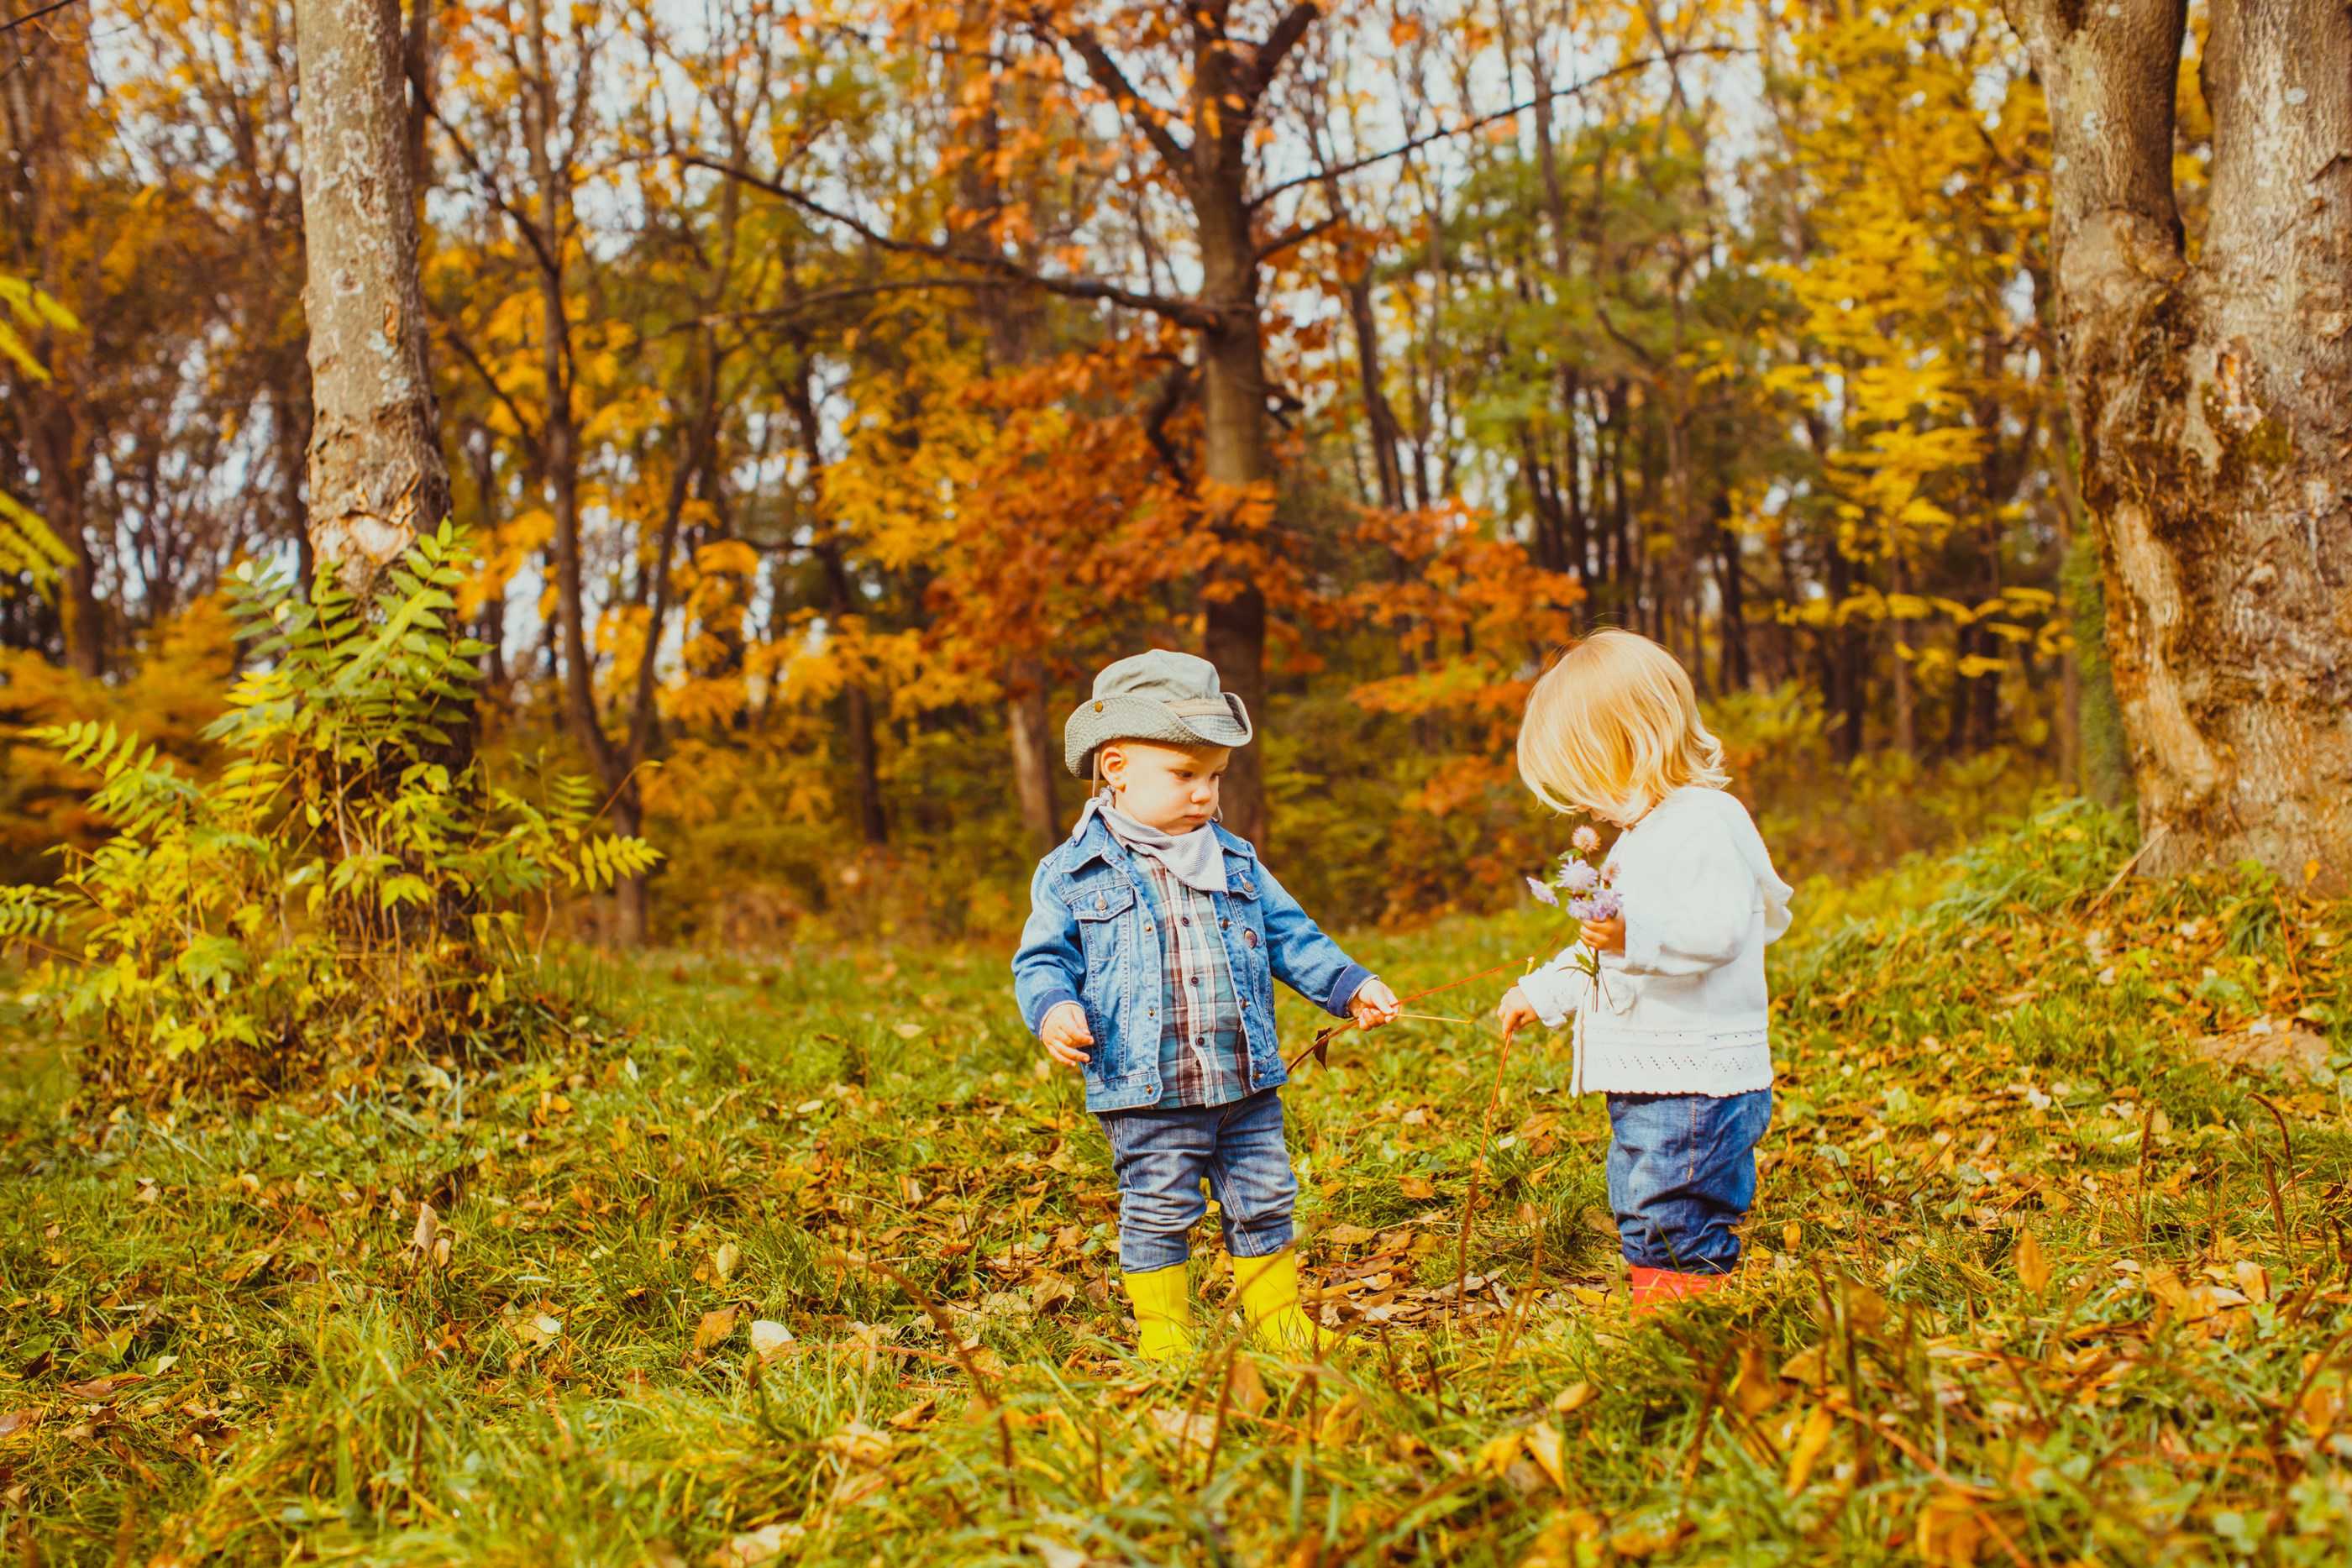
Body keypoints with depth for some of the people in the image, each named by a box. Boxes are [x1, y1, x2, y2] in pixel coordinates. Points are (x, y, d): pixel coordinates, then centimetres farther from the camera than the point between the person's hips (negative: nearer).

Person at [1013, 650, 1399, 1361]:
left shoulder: (1235, 862, 11)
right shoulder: (1072, 874, -3)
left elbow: (1290, 937, 17)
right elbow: (1043, 960, -2)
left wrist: (1350, 986, 8)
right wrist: (1053, 1010, -22)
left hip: (1247, 1085, 4)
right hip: (1147, 1094, -4)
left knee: (1264, 1205, 13)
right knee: (1158, 1214, 2)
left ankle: (1277, 1317, 29)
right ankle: (1163, 1330, 19)